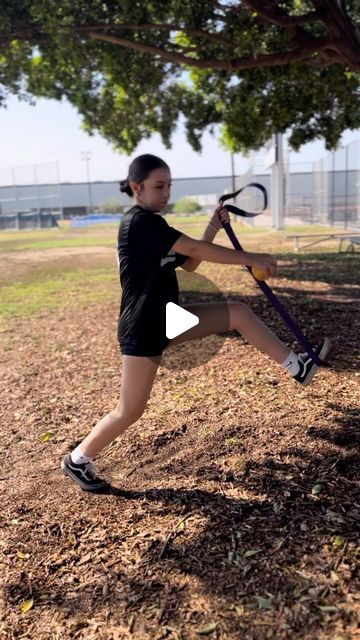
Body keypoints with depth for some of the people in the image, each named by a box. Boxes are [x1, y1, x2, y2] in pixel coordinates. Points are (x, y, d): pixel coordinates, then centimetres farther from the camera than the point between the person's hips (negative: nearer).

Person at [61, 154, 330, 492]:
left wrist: (213, 228, 2)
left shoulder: (151, 226, 11)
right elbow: (196, 250, -21)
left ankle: (297, 366, 11)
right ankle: (77, 459, 24)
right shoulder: (139, 221, -18)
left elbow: (189, 263, 13)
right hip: (143, 329, -9)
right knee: (130, 412, 2)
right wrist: (252, 258, -15)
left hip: (167, 317, 9)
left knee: (239, 312, 3)